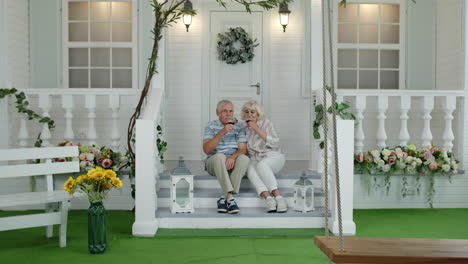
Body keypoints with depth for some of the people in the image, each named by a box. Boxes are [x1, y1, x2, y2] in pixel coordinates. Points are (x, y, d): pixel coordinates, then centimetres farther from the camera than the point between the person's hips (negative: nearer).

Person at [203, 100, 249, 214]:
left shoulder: (239, 127, 8)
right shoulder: (211, 126, 2)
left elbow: (243, 149, -2)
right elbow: (206, 150, -12)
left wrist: (233, 157, -25)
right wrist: (221, 133, -22)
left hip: (233, 162, 2)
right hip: (214, 163, -2)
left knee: (244, 158, -30)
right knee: (219, 156, -35)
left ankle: (224, 198, -31)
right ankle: (230, 197, -42)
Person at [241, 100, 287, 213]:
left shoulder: (266, 123, 4)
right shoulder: (245, 128, 17)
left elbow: (275, 143, -7)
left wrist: (257, 129, -12)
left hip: (273, 156, -3)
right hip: (255, 159, 3)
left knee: (261, 165, -37)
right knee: (251, 169, -33)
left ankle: (278, 196, -41)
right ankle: (268, 197, -48)